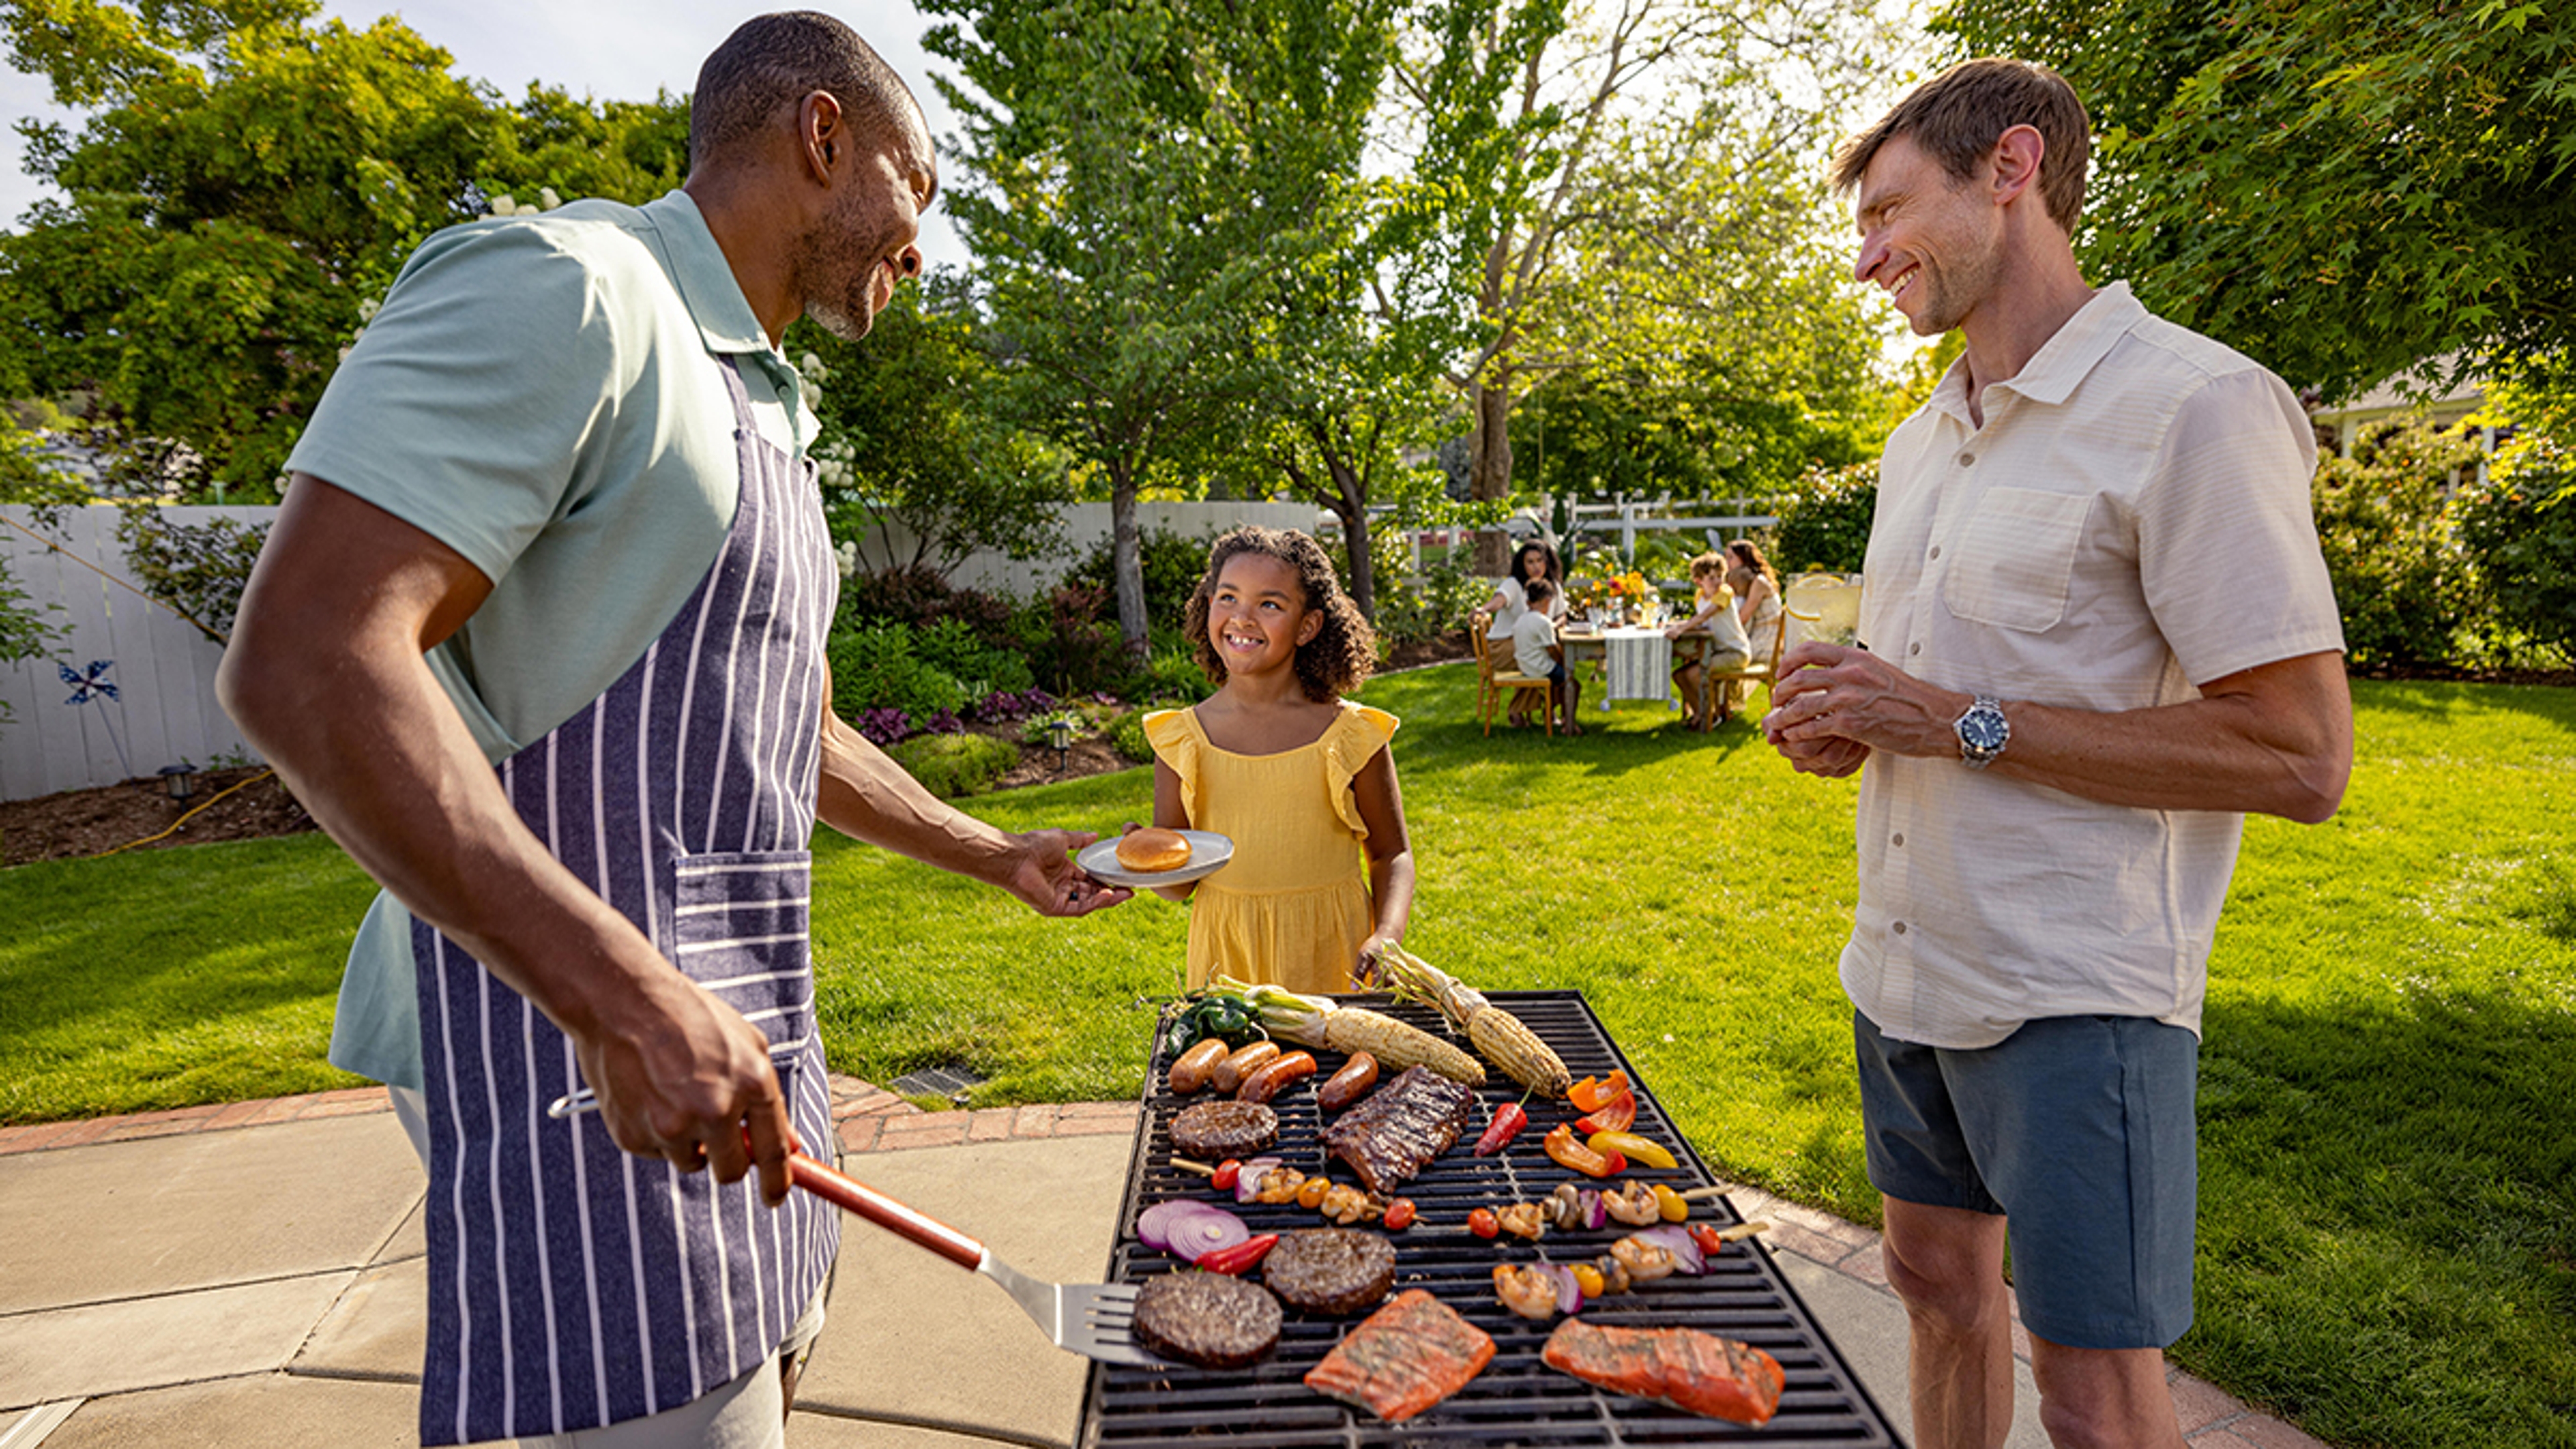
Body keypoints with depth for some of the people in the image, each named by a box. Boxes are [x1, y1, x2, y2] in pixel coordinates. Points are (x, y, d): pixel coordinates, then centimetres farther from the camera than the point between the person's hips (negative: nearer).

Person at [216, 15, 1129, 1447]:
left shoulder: (762, 418, 17)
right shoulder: (560, 289, -13)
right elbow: (307, 661, -23)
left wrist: (998, 855, 25)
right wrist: (629, 1002, -28)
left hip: (739, 1034, 10)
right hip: (565, 1043, -9)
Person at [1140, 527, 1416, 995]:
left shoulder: (1350, 735, -6)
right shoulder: (1181, 737, -2)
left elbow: (1391, 853, 3)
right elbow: (1176, 883, 2)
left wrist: (1385, 936, -12)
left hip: (1329, 951, -1)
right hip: (1225, 956, 1)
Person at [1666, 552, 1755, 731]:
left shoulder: (1725, 593, -15)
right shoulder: (1701, 595, 8)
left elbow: (1704, 616, -29)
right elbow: (1700, 622, 12)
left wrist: (1681, 629, -39)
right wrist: (1677, 625, -4)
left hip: (1736, 652, -8)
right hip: (1717, 650, 8)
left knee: (1695, 673, -24)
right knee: (1679, 674, -1)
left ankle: (1712, 714, -5)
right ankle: (1700, 712, 12)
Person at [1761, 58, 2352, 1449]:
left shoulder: (2193, 407, -14)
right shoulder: (1919, 443, 11)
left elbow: (2301, 758, -18)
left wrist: (1959, 724, -22)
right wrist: (1845, 718, 0)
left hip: (2072, 994, -7)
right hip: (1905, 964, 8)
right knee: (1939, 1279, 21)